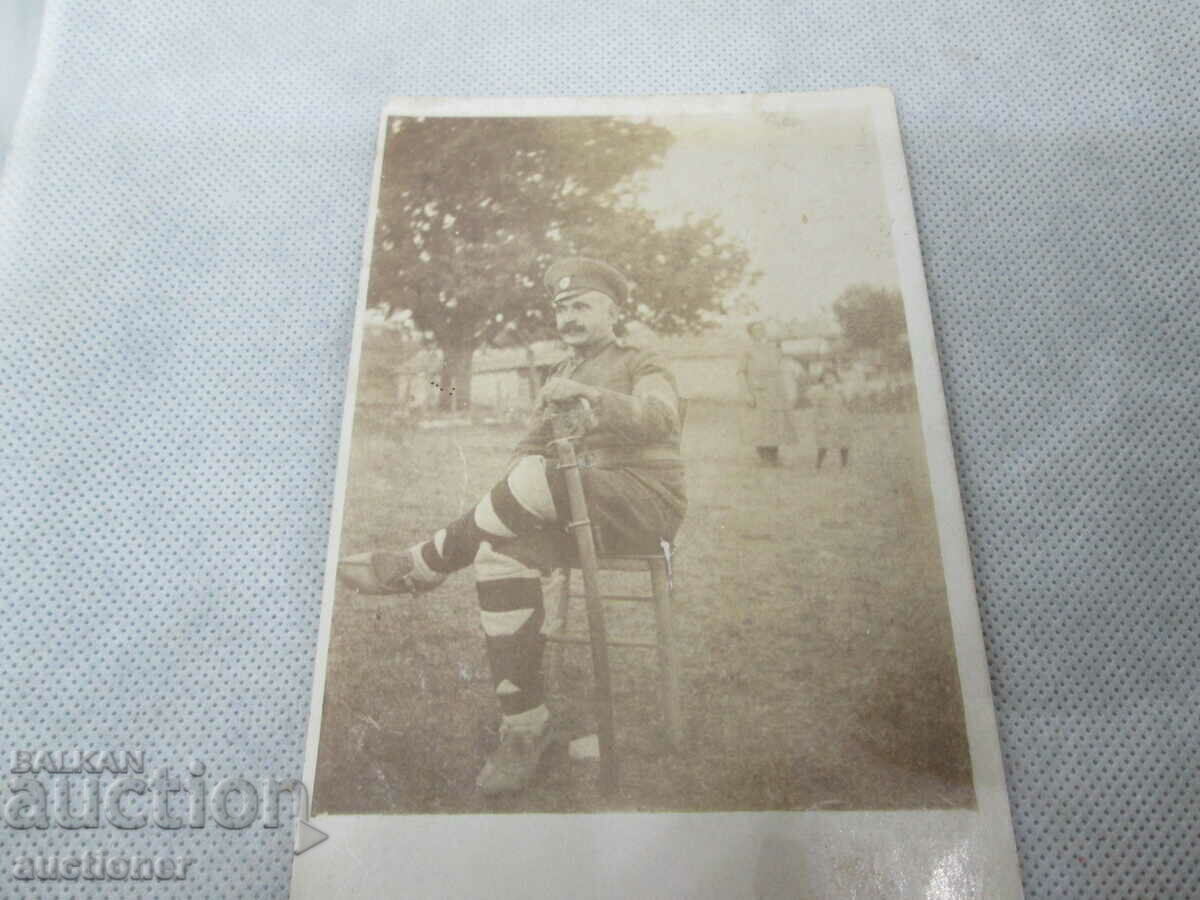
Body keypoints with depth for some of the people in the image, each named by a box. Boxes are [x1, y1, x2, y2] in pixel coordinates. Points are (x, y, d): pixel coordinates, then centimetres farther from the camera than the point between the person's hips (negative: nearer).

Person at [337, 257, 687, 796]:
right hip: (581, 510, 5)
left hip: (646, 503, -5)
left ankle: (419, 567, -14)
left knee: (536, 480, -33)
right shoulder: (558, 380, 23)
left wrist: (589, 393, -33)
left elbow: (661, 419, -17)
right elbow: (530, 446, 15)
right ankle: (524, 727, -22)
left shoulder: (643, 365, 5)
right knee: (500, 555, -26)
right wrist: (511, 505, -8)